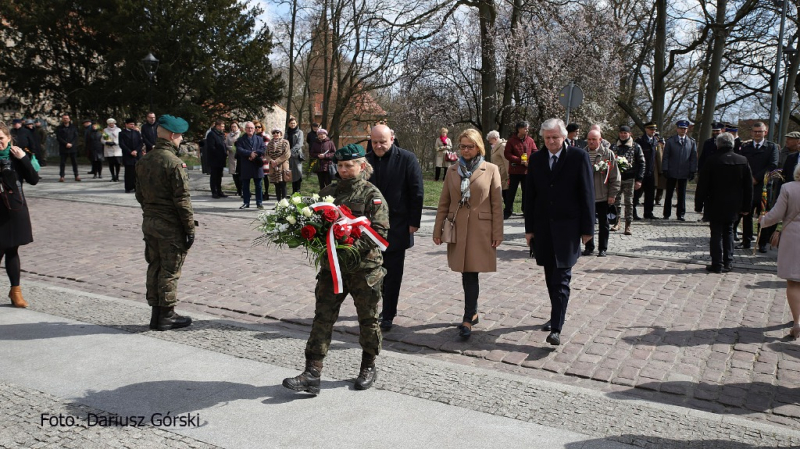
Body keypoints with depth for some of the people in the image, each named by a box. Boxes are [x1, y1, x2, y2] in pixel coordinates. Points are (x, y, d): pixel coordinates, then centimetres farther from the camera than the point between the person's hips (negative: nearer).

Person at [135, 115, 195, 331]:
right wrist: (190, 228, -13)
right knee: (170, 271, 2)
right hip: (171, 226, -8)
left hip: (149, 222, 8)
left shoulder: (143, 161, 8)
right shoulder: (174, 163, -17)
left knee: (154, 267, 14)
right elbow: (182, 199, -18)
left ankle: (156, 313, 22)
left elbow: (139, 194, 15)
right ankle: (166, 315, 9)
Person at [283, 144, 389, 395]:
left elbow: (380, 232, -14)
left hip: (364, 268, -4)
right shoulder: (328, 192, 8)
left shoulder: (372, 195, -6)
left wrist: (353, 246, -26)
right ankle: (312, 374, 5)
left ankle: (368, 367, 31)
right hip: (332, 265, 4)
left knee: (368, 319, 12)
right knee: (323, 317, 1)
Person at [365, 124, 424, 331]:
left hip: (397, 227, -4)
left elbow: (417, 192, -5)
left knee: (392, 273, 2)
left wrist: (414, 222, -7)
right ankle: (388, 308, 26)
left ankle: (388, 315, 9)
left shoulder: (407, 159, -5)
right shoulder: (367, 160, 5)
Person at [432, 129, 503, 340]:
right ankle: (472, 312, 26)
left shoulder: (491, 170, 0)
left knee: (470, 274, -5)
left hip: (480, 229, -3)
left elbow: (497, 204, -1)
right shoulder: (453, 170, 9)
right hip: (457, 229, 3)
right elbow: (443, 203, 11)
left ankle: (468, 319, 0)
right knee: (467, 273, 10)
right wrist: (437, 229, 7)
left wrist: (497, 233, -4)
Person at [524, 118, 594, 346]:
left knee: (561, 278, -8)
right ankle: (556, 315, 28)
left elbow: (587, 194, -5)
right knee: (551, 277, 13)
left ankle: (556, 328, -9)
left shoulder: (579, 157, -5)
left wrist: (587, 228, -6)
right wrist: (529, 227, 6)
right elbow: (530, 195, 9)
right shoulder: (536, 159, 7)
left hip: (567, 227, -4)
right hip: (543, 227, 4)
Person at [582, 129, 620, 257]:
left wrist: (612, 195, -7)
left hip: (603, 196, -2)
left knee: (603, 223, 9)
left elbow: (615, 176, -4)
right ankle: (589, 247, 22)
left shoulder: (608, 154, -4)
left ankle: (602, 249, 18)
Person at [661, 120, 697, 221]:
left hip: (684, 173, 1)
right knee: (669, 194, 5)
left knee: (682, 195, 6)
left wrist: (693, 171, 0)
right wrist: (665, 169, -6)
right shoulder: (670, 141, 2)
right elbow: (665, 156, 0)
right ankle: (666, 214, 13)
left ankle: (681, 214, 14)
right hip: (672, 172, -1)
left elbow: (693, 158, 6)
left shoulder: (692, 142, 6)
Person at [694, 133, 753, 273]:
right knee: (728, 232, 16)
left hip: (715, 205, -4)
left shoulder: (711, 160, -13)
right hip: (733, 206, 4)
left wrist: (698, 205, -2)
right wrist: (746, 207, 12)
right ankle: (727, 263, 17)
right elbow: (748, 186, 5)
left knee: (717, 233, 2)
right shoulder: (743, 161, 0)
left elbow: (702, 185, -10)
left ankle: (717, 264, 3)